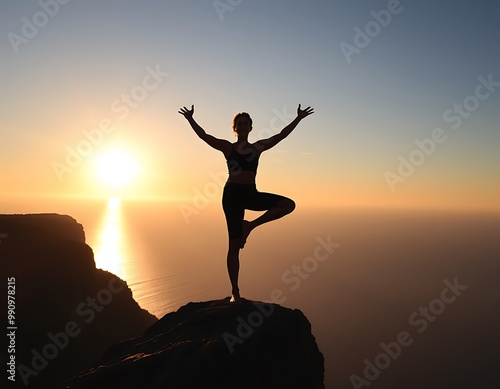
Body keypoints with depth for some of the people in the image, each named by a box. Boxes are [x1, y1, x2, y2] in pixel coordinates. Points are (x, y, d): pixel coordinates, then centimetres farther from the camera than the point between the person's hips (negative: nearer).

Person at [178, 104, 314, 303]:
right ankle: (235, 292, 7)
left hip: (251, 194, 4)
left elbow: (281, 135, 16)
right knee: (235, 245, -4)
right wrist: (190, 119, -9)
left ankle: (249, 226, -2)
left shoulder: (258, 146, 13)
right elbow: (204, 136, -1)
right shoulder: (228, 147, 5)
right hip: (233, 193, -4)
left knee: (289, 204, -14)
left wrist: (298, 118, 16)